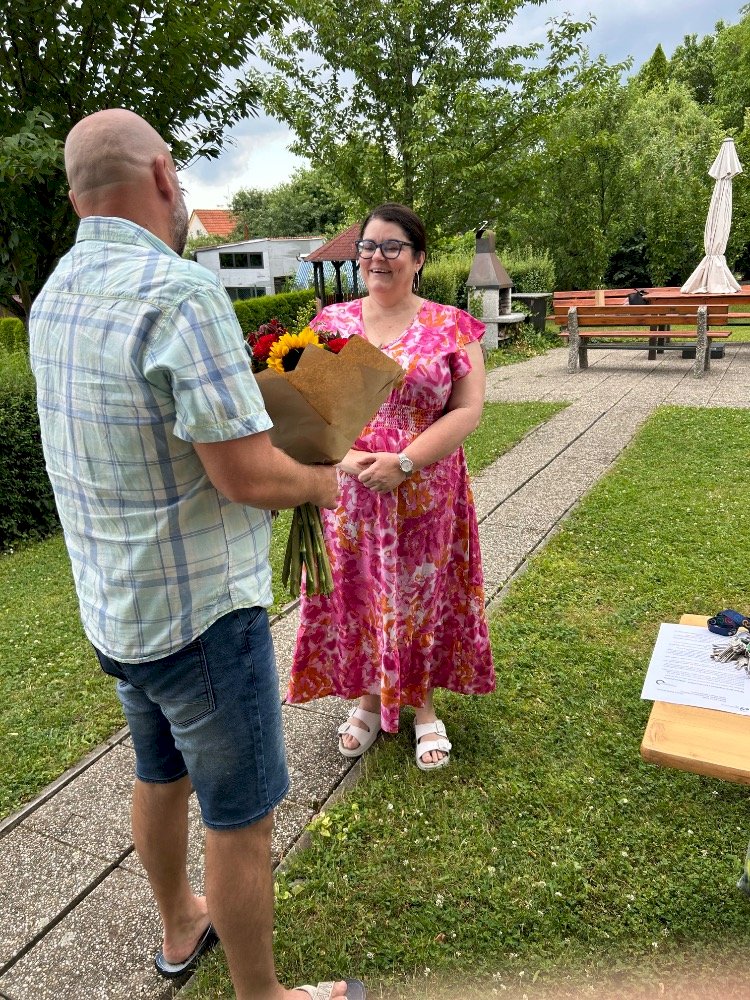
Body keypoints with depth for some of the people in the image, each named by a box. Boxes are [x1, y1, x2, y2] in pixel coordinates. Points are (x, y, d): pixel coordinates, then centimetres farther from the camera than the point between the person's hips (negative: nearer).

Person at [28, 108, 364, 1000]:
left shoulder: (54, 297, 4)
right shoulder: (181, 293, -23)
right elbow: (247, 475, -25)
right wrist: (320, 481, -5)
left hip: (115, 607, 9)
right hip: (200, 612, -9)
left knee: (159, 775, 27)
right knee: (240, 817, 10)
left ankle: (181, 927, 51)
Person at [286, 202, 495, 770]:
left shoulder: (451, 327, -2)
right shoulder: (332, 322, 5)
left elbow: (468, 409, -8)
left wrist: (403, 462, -19)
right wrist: (342, 454, -15)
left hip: (424, 496, -2)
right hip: (347, 494, 2)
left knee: (421, 596, 10)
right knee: (355, 594, 12)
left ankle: (422, 704, 33)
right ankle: (368, 698, 36)